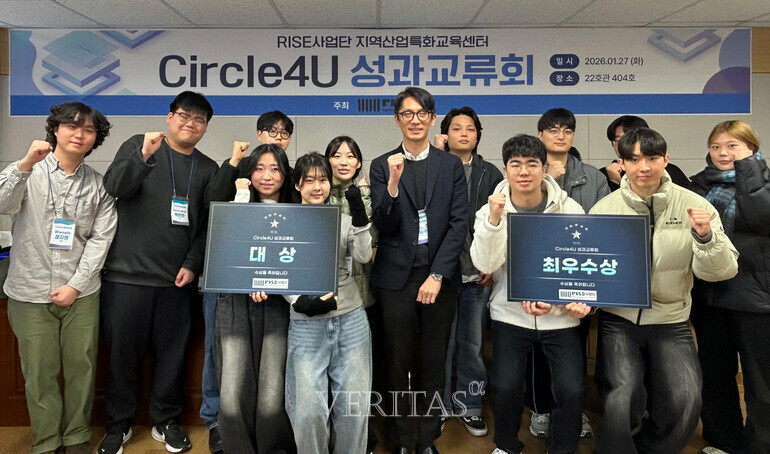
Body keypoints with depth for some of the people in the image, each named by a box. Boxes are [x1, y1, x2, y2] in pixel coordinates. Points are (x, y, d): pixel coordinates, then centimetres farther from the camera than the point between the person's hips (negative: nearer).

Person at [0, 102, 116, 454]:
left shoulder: (97, 184, 4)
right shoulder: (28, 173, 0)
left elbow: (101, 237, 0)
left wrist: (76, 284, -7)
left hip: (81, 293, 1)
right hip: (30, 293, -1)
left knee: (81, 369, 7)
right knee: (40, 374, 7)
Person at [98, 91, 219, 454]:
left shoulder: (208, 169, 11)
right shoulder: (137, 146, 5)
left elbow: (208, 224, 7)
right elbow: (113, 188, -9)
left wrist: (192, 264, -4)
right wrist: (143, 156, -23)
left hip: (177, 280, 2)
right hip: (127, 274, -1)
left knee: (172, 353, 8)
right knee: (123, 351, 8)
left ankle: (166, 421, 26)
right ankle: (119, 424, 27)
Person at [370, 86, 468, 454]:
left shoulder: (451, 165, 6)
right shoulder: (382, 166, 3)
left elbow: (459, 224, -1)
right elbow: (382, 226, -5)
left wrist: (437, 275, -9)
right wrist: (393, 184, -21)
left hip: (439, 276, 1)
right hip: (396, 277, -1)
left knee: (434, 362, 10)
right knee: (399, 363, 8)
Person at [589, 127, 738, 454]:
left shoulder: (694, 205, -2)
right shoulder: (604, 208, -3)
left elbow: (719, 273, -3)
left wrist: (706, 237, -21)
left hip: (671, 321, 1)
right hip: (618, 319, -1)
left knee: (685, 402, -15)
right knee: (622, 400, -19)